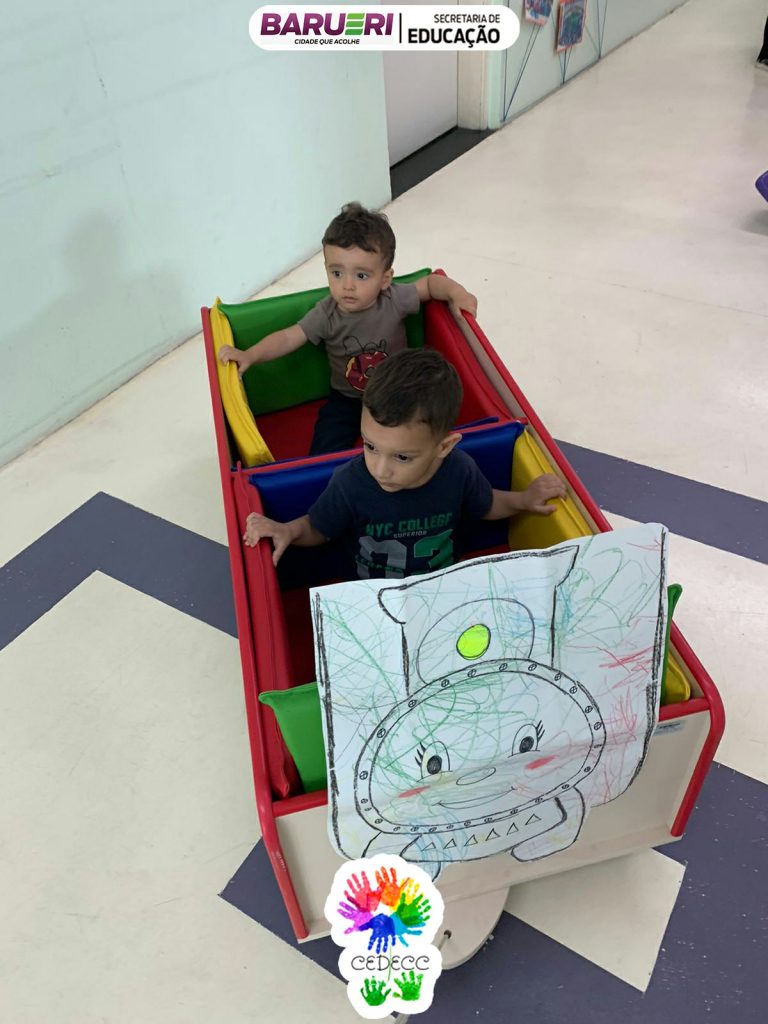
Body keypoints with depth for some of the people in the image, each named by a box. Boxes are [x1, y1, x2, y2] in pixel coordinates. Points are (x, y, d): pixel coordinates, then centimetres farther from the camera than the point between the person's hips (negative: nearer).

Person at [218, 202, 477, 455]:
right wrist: (249, 355, -33)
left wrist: (456, 293, -19)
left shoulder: (395, 300, -17)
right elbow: (287, 338, -19)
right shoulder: (326, 315, -17)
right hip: (346, 400, 0)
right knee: (324, 456, -16)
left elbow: (430, 282, -1)